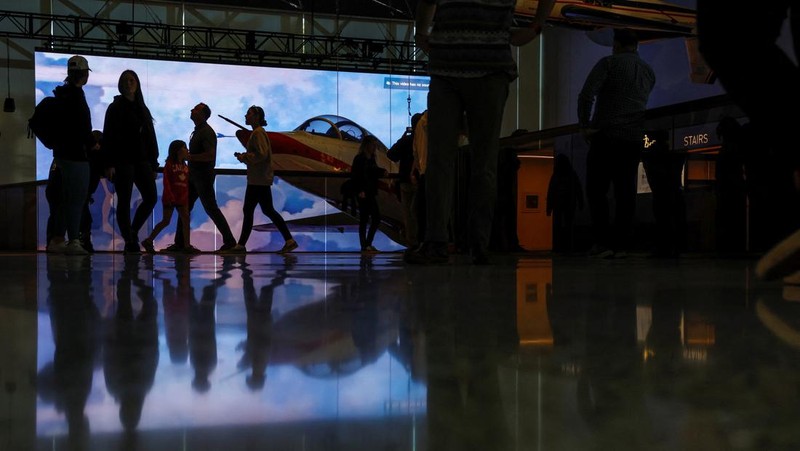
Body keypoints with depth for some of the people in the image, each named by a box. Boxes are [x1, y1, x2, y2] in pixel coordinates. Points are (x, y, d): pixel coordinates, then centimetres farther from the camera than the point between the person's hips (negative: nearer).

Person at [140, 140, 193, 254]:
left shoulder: (185, 166, 11)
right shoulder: (169, 164, -6)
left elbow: (187, 184, 12)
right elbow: (166, 181, -11)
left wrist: (186, 198, 4)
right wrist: (170, 197, -17)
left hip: (182, 198, 6)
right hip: (170, 198, -6)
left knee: (186, 219, 0)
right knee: (166, 221, -4)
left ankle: (187, 245, 3)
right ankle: (148, 241, 6)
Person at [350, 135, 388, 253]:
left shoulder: (371, 159, 12)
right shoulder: (359, 159, -11)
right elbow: (354, 176, -14)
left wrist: (382, 172, 0)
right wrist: (360, 190, -18)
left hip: (371, 194, 8)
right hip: (363, 194, -8)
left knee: (376, 218, 8)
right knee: (364, 219, -3)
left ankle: (368, 244, 15)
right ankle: (364, 245, 3)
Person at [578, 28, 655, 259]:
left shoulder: (609, 63, -3)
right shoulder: (648, 71, 16)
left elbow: (587, 94, -14)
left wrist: (584, 125, -8)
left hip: (606, 135, -5)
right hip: (634, 138, 5)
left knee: (596, 190, -1)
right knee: (625, 191, 5)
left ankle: (603, 241, -9)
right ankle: (620, 244, 2)